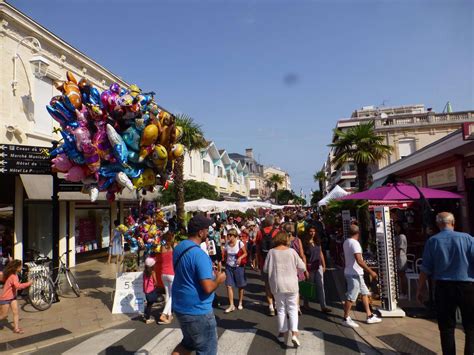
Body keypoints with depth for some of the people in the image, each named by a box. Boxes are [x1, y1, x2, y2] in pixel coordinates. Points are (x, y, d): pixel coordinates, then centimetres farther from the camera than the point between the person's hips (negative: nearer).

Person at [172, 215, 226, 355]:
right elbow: (208, 288, -28)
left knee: (189, 343, 27)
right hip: (197, 311, -8)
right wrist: (219, 279, -8)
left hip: (180, 306, 9)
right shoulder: (199, 254, -25)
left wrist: (209, 272, 14)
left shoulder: (178, 248, 3)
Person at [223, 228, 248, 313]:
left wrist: (240, 258, -22)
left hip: (238, 267, -3)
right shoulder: (227, 244, -2)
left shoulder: (240, 243, -14)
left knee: (240, 286, 10)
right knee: (229, 285, -5)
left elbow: (245, 253, -5)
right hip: (229, 267, 3)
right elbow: (226, 255, 10)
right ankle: (231, 305, 3)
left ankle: (240, 303, 31)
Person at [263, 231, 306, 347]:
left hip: (277, 285, 1)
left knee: (281, 309, 15)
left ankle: (282, 333, 23)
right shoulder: (291, 251, -7)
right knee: (292, 308, 11)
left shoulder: (272, 252, -6)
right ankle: (294, 333, -2)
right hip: (291, 284, -1)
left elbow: (265, 269, 0)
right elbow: (302, 268, -3)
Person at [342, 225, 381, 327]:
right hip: (354, 274, -10)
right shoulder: (354, 243, -20)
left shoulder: (346, 242, 10)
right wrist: (371, 271, -22)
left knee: (365, 293, 15)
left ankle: (369, 316, 22)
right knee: (351, 297, -2)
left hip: (355, 273, 10)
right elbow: (359, 261, -27)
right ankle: (346, 319, 7)